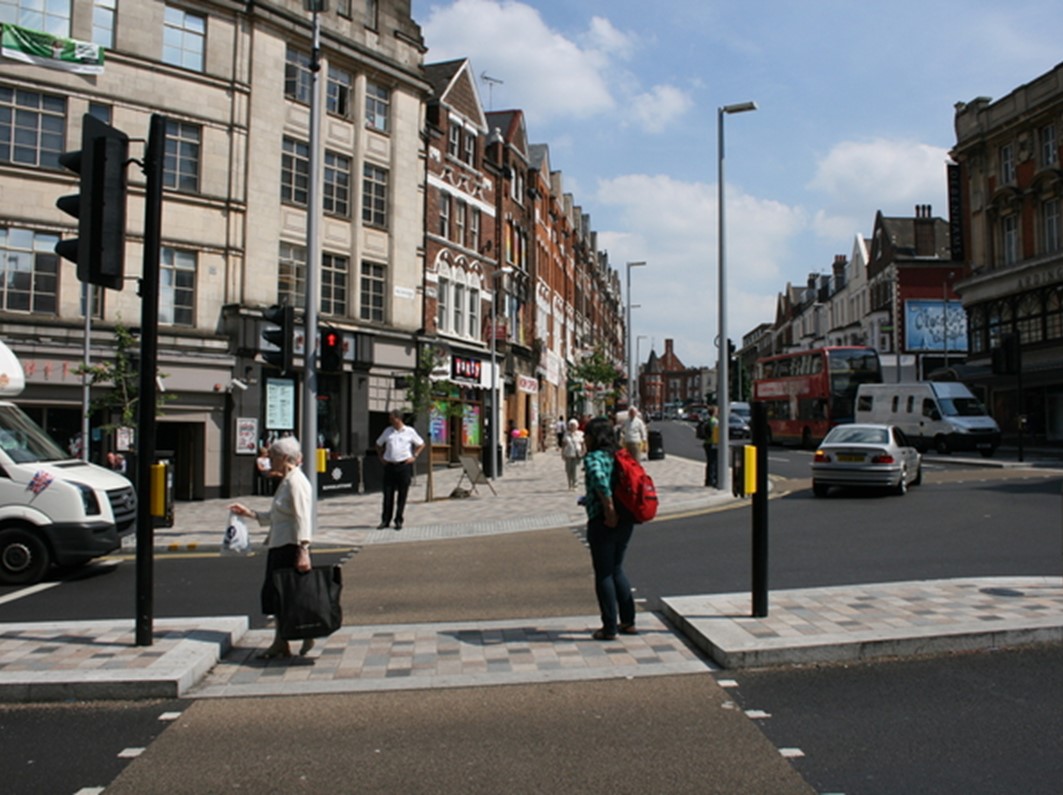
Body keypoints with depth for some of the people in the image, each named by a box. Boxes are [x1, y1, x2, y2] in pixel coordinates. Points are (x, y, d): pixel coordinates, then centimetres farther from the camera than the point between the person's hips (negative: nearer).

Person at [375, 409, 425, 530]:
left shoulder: (409, 432, 2)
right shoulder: (387, 431, 9)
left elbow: (421, 444, 11)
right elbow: (379, 444, 22)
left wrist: (414, 457, 2)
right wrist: (381, 457, 11)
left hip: (404, 466, -2)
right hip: (389, 466, 2)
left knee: (402, 495, 2)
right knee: (388, 494, 2)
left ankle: (399, 521, 10)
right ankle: (385, 520, 10)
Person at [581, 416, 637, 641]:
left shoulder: (593, 457, -12)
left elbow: (600, 480, -31)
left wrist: (609, 510, -24)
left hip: (603, 521, -8)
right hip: (626, 519, 8)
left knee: (603, 574, 3)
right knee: (616, 569, 21)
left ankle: (609, 628, 9)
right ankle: (628, 622, 25)